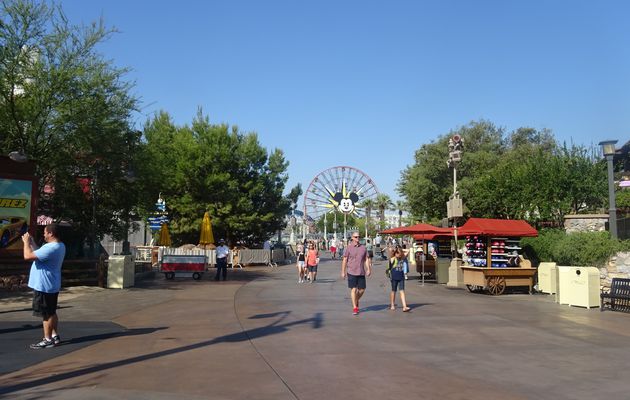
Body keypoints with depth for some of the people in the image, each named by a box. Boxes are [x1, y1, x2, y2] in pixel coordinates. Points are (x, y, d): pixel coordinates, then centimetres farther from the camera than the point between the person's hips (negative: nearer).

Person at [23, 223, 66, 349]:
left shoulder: (51, 248, -26)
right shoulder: (59, 246, 8)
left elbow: (28, 256, -25)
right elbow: (40, 254, 18)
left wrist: (26, 242, -11)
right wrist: (32, 242, 12)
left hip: (44, 286, -10)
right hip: (51, 285, 10)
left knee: (46, 314, 0)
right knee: (51, 312, 17)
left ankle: (47, 340, 8)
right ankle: (55, 336, 24)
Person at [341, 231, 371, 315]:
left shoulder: (363, 248, 7)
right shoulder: (349, 248, -3)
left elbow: (366, 259, 11)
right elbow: (344, 260, 0)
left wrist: (368, 269, -1)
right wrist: (343, 272, -1)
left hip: (361, 272, 3)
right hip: (351, 272, -3)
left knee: (362, 289, 6)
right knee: (353, 289, -3)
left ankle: (356, 301, 34)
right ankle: (354, 307, 5)